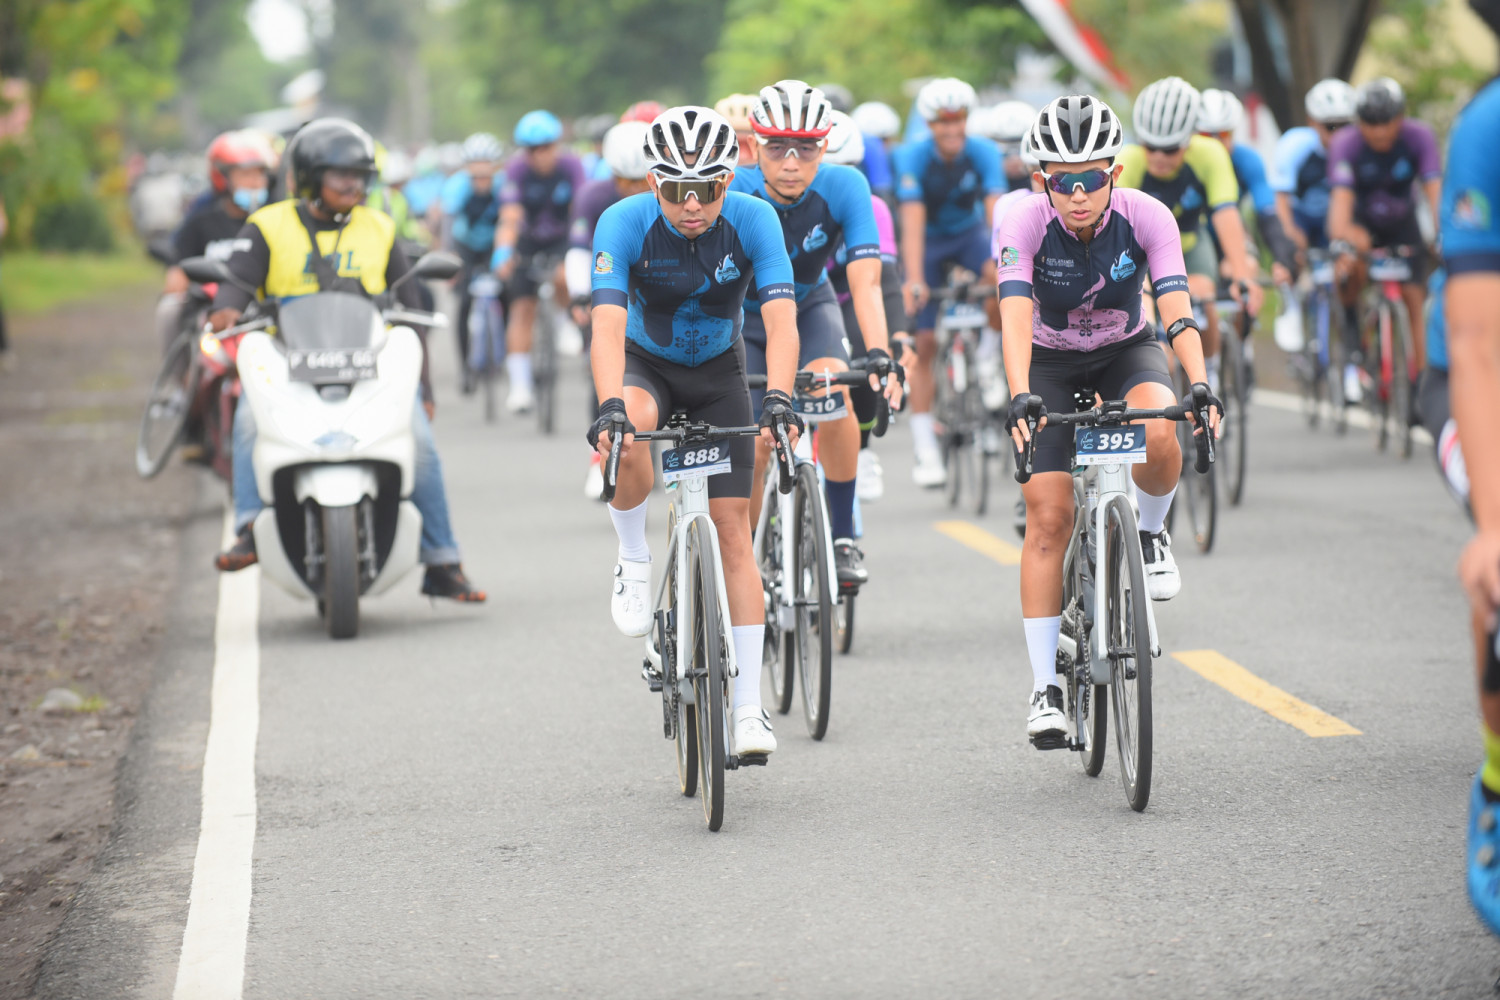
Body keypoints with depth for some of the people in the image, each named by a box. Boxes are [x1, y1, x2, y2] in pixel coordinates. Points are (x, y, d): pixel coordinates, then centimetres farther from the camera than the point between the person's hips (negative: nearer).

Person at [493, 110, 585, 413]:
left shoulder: (571, 166, -20)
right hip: (528, 243, 1)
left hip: (562, 240, -1)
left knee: (565, 279, -32)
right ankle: (520, 386, -5)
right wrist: (503, 252, -45)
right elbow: (510, 217, -29)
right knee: (522, 310, -7)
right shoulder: (517, 170, -20)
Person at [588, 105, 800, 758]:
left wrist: (778, 401, -48)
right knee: (624, 439, -37)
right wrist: (611, 408, -53)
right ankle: (634, 559, -9)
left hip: (718, 371, 1)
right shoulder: (624, 223, -27)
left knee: (732, 525, -7)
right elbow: (608, 325, -37)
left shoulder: (753, 221, -25)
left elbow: (781, 321, -32)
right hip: (645, 366, -1)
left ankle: (748, 707, -2)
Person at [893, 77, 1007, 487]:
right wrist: (913, 280, -42)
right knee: (924, 344, -7)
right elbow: (913, 221, -32)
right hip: (928, 240, -1)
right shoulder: (913, 158, -25)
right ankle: (925, 450, -3)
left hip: (968, 233, 1)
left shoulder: (983, 153, -21)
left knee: (1001, 276, -33)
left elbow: (997, 209, -31)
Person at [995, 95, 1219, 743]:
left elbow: (1177, 309, -32)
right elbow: (1015, 314, -38)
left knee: (1158, 439, -34)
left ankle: (1149, 533, -1)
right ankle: (1045, 687, -5)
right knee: (1048, 518, -11)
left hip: (1127, 352, 0)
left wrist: (1198, 386, -48)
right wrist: (1019, 397, -54)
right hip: (1051, 364, 0)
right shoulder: (1024, 223, -26)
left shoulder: (1146, 217, -23)